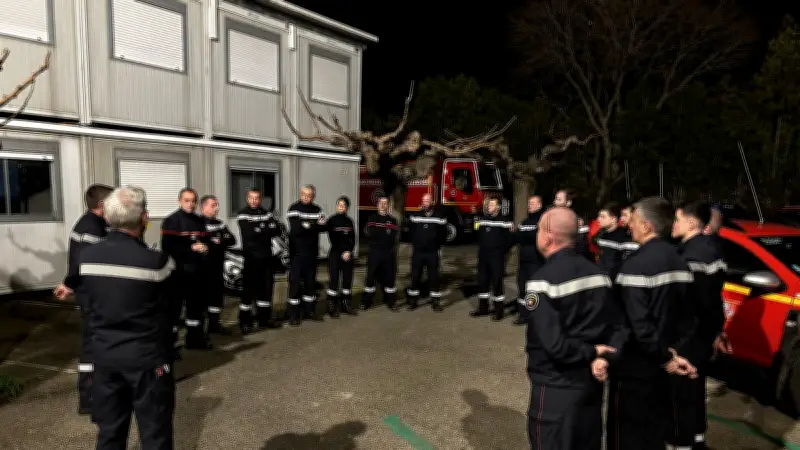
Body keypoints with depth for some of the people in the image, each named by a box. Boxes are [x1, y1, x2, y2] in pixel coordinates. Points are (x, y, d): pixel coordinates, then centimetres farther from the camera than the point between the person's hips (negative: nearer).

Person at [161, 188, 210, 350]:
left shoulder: (199, 221, 13)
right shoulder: (171, 221, -9)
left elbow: (204, 241, 20)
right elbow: (168, 247, -17)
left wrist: (205, 248, -3)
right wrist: (191, 248, -21)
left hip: (195, 270, 7)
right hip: (177, 270, -7)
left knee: (196, 304, 17)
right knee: (174, 305, -3)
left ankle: (194, 337, 31)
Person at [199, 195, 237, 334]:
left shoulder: (220, 224, 17)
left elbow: (232, 240, 7)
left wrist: (220, 241, -12)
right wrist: (218, 243, -12)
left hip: (217, 265, 7)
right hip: (202, 266, -7)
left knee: (218, 293, 12)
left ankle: (214, 324, 24)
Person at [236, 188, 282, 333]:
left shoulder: (267, 214, 11)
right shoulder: (243, 215, -4)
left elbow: (277, 230, -1)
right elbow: (248, 234, -18)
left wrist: (259, 230, -14)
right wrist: (267, 231, -12)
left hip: (266, 255, 5)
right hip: (251, 256, -5)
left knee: (266, 286, 10)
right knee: (249, 288, -3)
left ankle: (265, 317, 22)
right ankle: (245, 321, 5)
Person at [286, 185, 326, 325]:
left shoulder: (317, 210, 8)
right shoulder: (294, 208, -7)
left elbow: (323, 227, -3)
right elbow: (295, 229, -19)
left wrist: (306, 225, -16)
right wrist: (314, 226, -16)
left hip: (312, 252, 5)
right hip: (297, 252, -5)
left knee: (311, 282, 12)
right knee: (295, 282, -2)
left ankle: (309, 310, 24)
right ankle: (293, 314, 5)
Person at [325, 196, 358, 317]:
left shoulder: (349, 221, 10)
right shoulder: (332, 220, -1)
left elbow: (353, 239, 7)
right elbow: (332, 239, -5)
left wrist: (349, 252, -7)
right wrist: (342, 253, -9)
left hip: (347, 254, 4)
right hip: (335, 253, -4)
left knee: (348, 279, 5)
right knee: (333, 279, -5)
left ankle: (346, 304, 15)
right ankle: (332, 306, 2)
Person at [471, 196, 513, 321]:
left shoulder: (504, 221, -8)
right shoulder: (482, 219, 11)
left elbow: (509, 238, -10)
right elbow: (477, 234, 18)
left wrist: (501, 251, -9)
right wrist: (481, 247, 10)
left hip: (497, 257, -6)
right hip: (483, 256, 6)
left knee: (497, 282, -2)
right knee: (482, 281, 11)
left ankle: (499, 310, 8)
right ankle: (483, 308, 22)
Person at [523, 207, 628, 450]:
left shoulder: (543, 281, -21)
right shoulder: (598, 273, 1)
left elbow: (553, 344, -27)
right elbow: (619, 325, 1)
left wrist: (592, 352, -12)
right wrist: (602, 357, -12)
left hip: (556, 388, -7)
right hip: (592, 382, 7)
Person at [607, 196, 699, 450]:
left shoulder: (636, 265, -22)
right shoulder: (678, 261, 4)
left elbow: (637, 323, -26)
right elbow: (687, 314, 7)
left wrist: (665, 356, -15)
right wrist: (675, 351, 5)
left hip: (635, 365, -8)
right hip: (661, 364, 8)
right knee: (654, 429, 22)